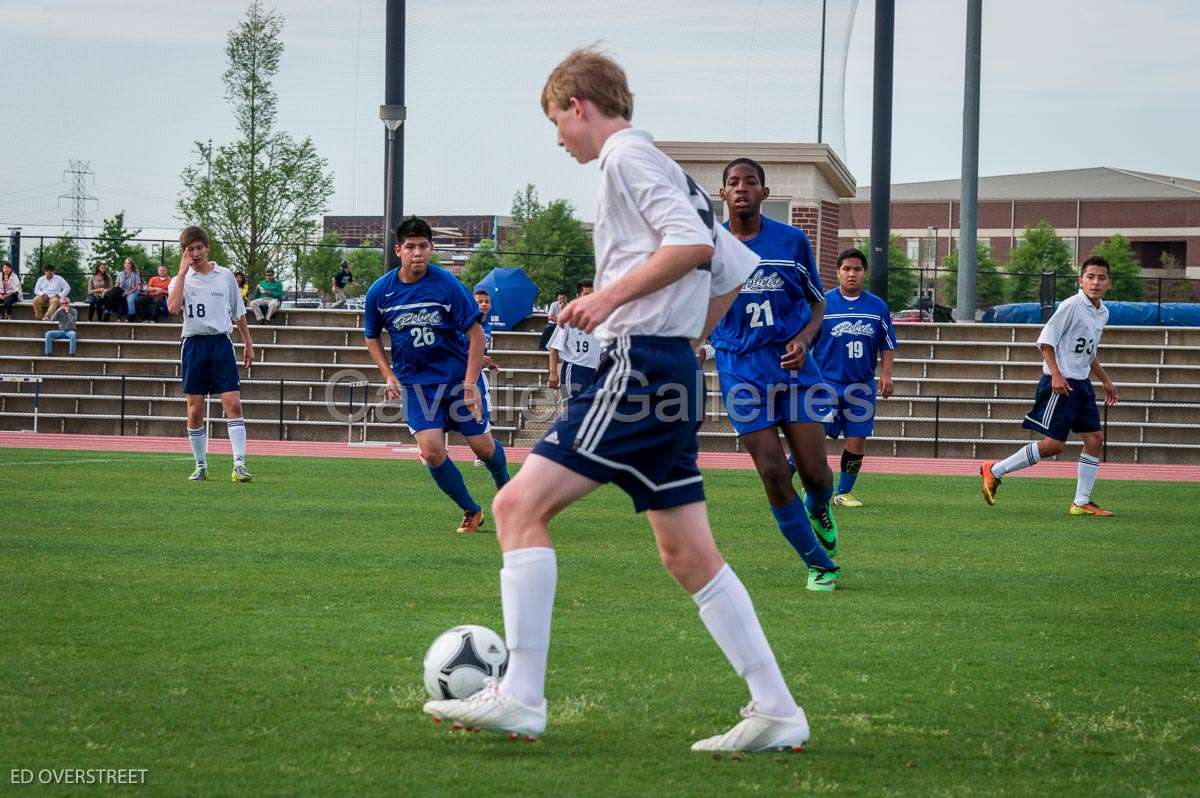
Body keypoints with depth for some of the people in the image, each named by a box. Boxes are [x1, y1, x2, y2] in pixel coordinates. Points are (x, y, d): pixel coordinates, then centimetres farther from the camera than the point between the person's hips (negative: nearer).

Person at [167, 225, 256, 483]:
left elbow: (239, 313, 17)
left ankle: (239, 464, -16)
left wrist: (248, 344, 15)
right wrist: (183, 272, -12)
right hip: (194, 344, 0)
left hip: (221, 343, 0)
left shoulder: (225, 275, 8)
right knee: (195, 411, 1)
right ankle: (200, 466, 12)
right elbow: (173, 307, -17)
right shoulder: (181, 279, 4)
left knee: (233, 403, -12)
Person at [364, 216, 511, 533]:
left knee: (483, 446, 3)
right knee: (431, 451, -15)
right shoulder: (380, 292, -6)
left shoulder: (447, 285, -14)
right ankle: (471, 510, 6)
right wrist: (389, 376, 0)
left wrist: (470, 383, -16)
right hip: (415, 383, 1)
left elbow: (476, 334, -10)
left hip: (459, 376, -1)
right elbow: (371, 337, 11)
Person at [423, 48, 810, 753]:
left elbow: (694, 245, -19)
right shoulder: (669, 172, 24)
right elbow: (736, 269, 25)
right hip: (673, 374, 10)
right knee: (689, 556, 10)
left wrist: (612, 297, -16)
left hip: (639, 365, -10)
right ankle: (777, 711, 8)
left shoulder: (628, 154, -5)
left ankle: (520, 698, -17)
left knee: (520, 505, -13)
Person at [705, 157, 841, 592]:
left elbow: (817, 303, 11)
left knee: (815, 472, -6)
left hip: (792, 362, 0)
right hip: (741, 371, 0)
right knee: (773, 475, -8)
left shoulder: (792, 241, 2)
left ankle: (819, 509, 33)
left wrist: (803, 340, -8)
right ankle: (820, 564, 7)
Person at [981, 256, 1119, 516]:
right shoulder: (1071, 306, -13)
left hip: (1081, 384, 9)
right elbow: (1046, 340, -14)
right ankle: (994, 470, 2)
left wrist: (1105, 380, 27)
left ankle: (1081, 503, 7)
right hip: (1060, 383, -9)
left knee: (1095, 438, 1)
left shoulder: (1103, 313, 14)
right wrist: (1056, 374, -22)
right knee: (1053, 444, -11)